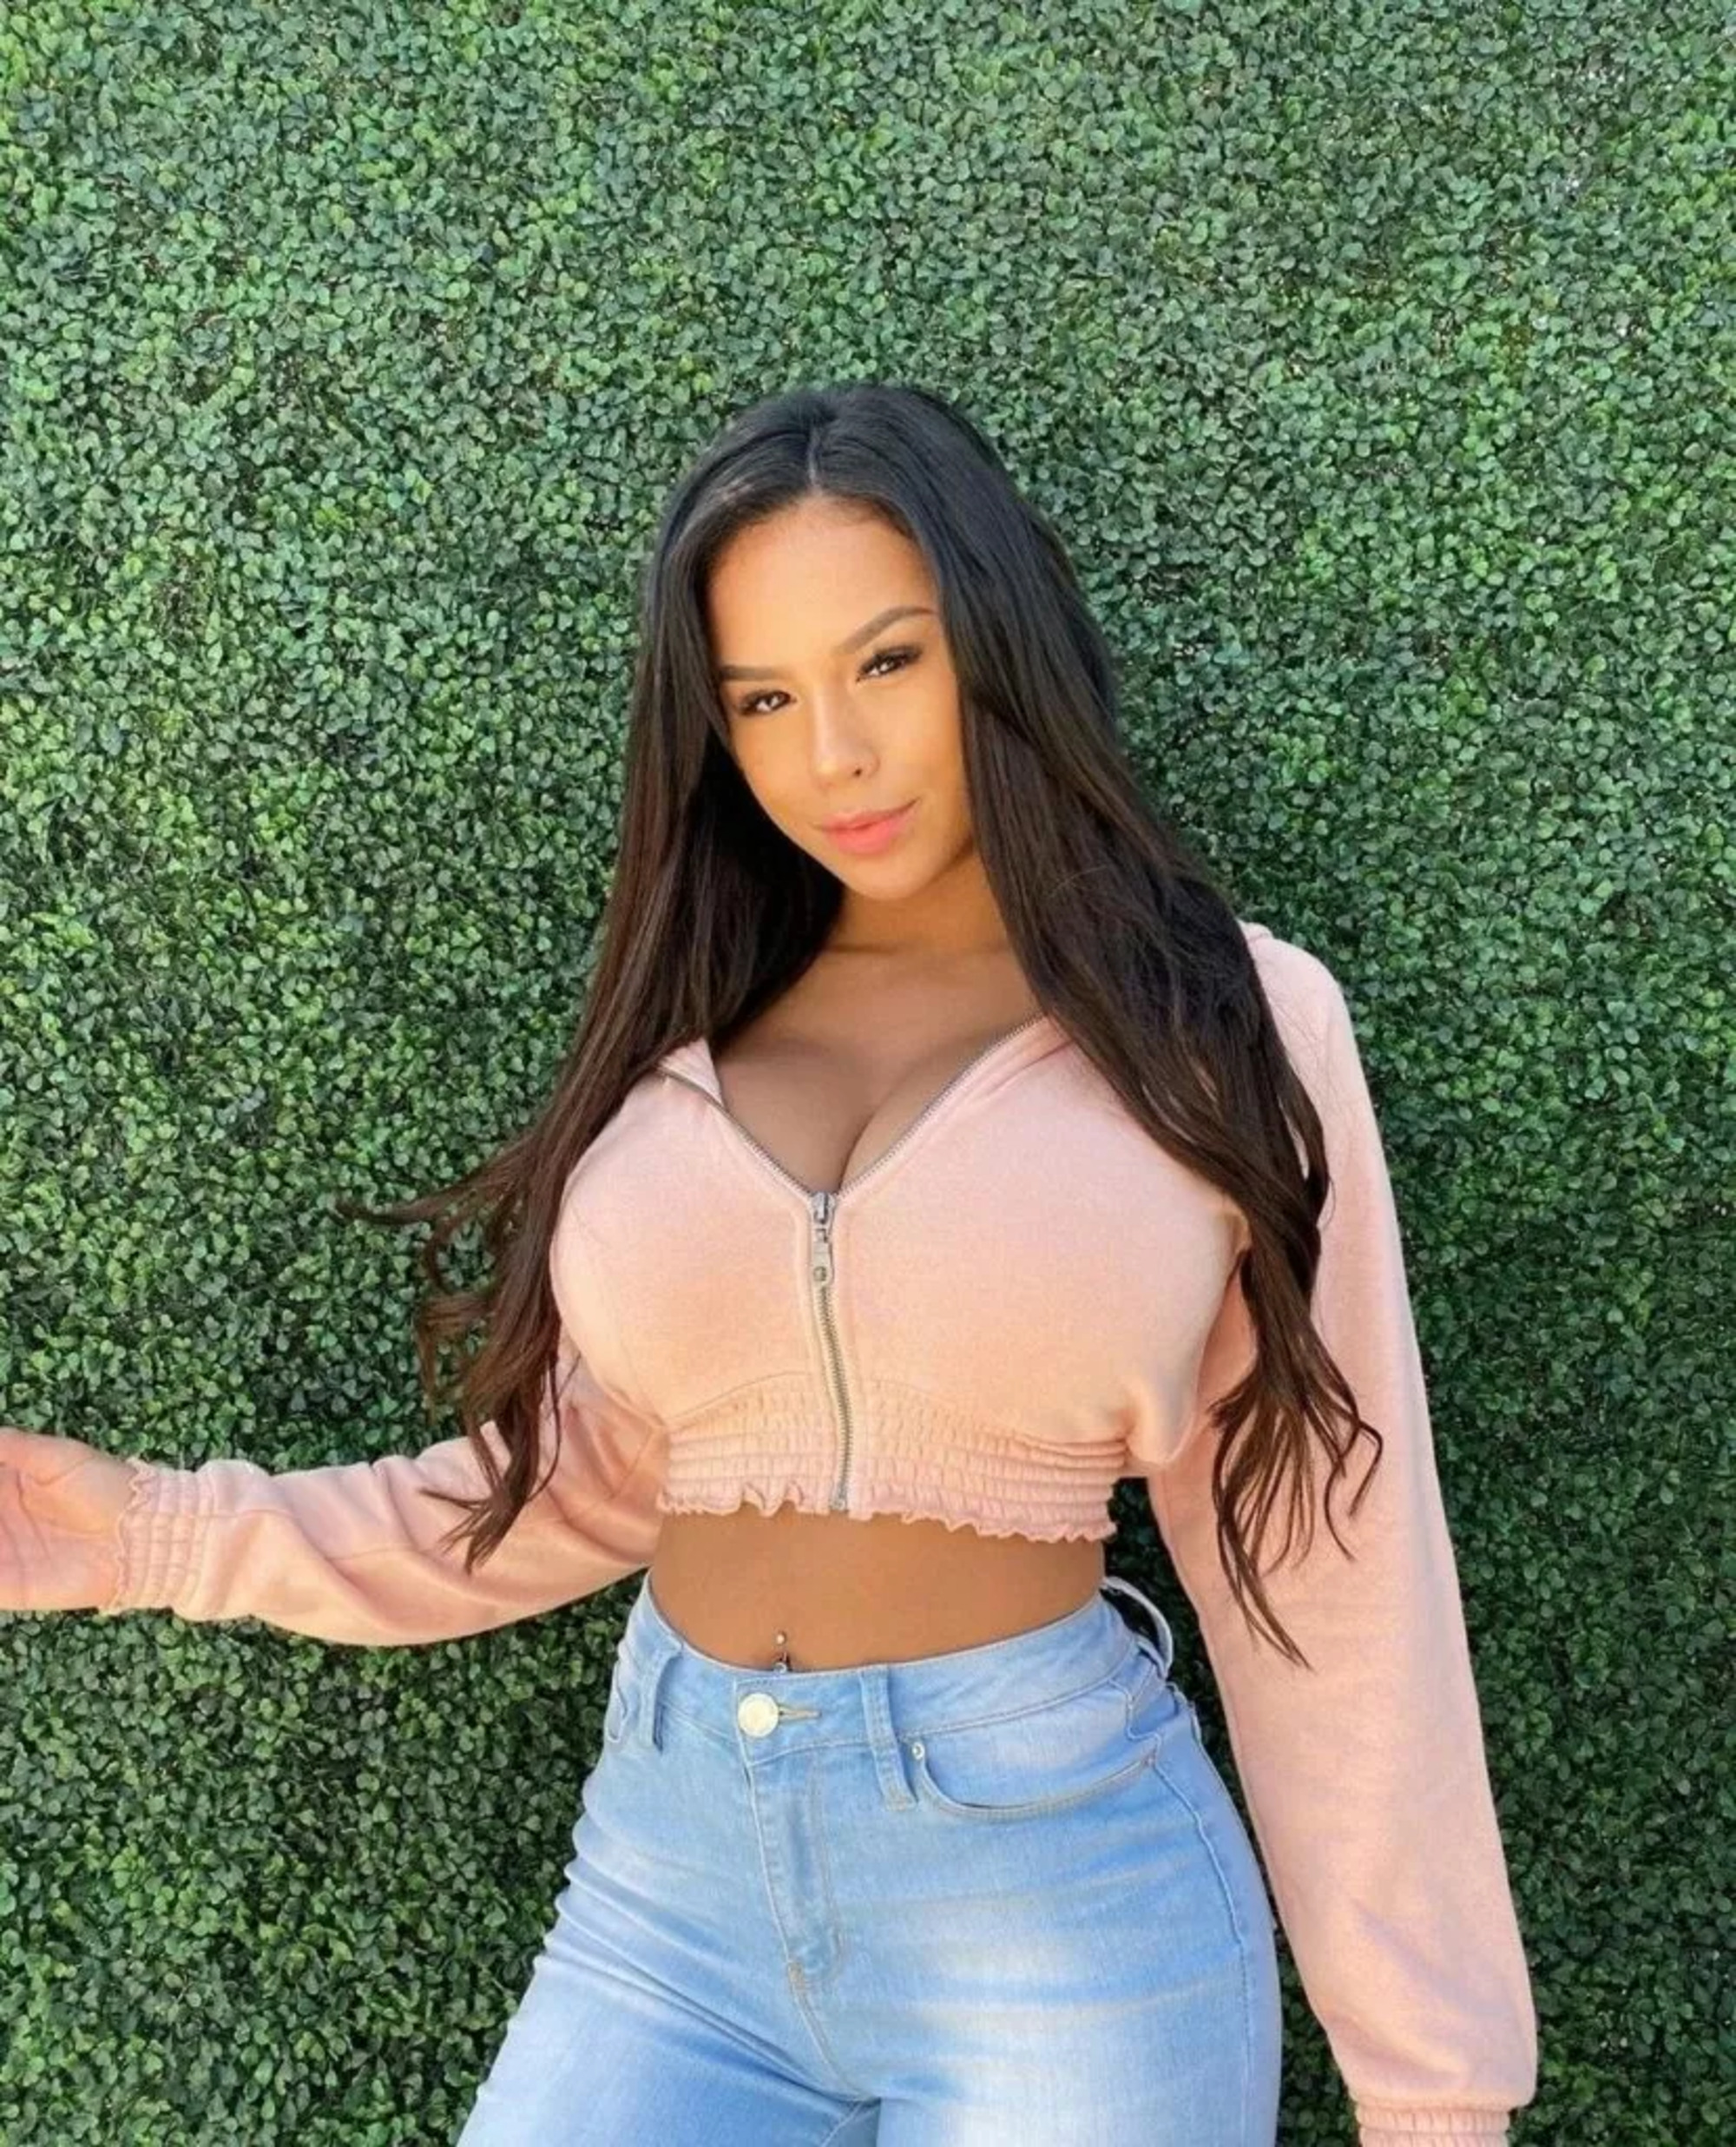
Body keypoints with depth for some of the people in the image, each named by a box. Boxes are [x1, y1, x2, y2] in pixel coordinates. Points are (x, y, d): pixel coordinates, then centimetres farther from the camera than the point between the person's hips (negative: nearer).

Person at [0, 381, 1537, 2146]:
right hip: (673, 1870, 4)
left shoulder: (1222, 1019, -4)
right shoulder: (692, 1043, 5)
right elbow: (592, 1484, 12)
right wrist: (171, 1539, 5)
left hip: (1062, 1883, -3)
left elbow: (1327, 1567, -2)